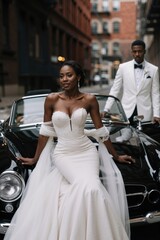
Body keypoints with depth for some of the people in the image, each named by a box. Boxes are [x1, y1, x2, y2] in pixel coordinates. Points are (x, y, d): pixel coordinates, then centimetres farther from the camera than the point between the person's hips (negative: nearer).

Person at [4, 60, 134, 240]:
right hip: (63, 154, -1)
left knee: (91, 187, -26)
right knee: (86, 187, -27)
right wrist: (35, 159, 12)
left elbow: (101, 132, 7)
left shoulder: (89, 100, -1)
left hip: (86, 151, 1)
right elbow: (45, 131, 6)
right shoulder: (52, 99, -2)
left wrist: (116, 156, 13)